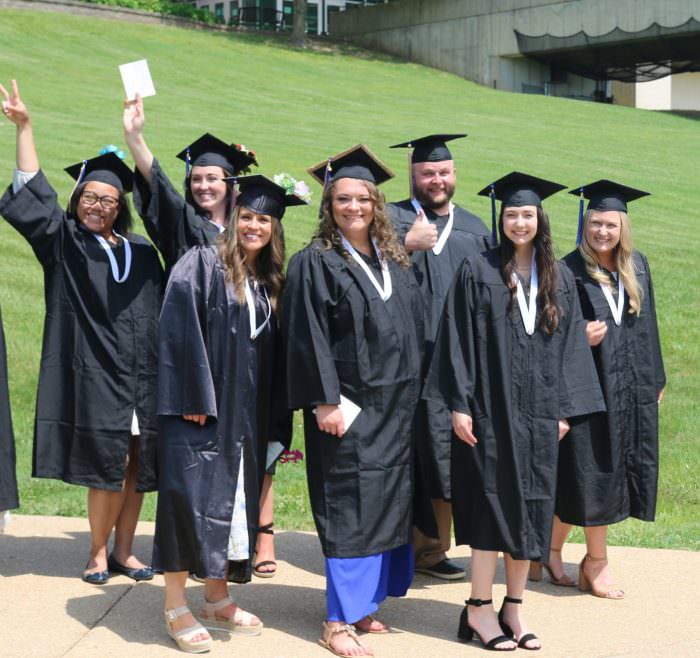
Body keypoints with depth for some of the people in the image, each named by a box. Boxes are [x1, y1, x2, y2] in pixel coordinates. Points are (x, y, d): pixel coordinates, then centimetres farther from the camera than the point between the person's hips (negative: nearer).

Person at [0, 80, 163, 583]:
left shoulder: (142, 253, 15)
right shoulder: (64, 244, 5)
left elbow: (160, 315, 18)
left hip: (140, 376, 4)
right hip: (94, 373, -4)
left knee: (136, 467, 5)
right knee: (109, 465, -7)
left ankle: (123, 551, 18)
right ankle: (99, 553, 9)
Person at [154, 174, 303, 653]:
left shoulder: (270, 283, 14)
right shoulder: (202, 265, -4)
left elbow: (274, 356, 15)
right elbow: (181, 330, -13)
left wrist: (275, 422, 10)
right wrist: (192, 396, -20)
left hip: (246, 412, 6)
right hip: (201, 405, -6)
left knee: (233, 499, 9)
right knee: (190, 495, -9)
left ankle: (218, 599, 18)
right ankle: (176, 607, -3)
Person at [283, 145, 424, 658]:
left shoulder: (395, 262, 12)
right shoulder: (315, 263, -7)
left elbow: (413, 326, 16)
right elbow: (309, 337, -12)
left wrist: (414, 395, 10)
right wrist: (325, 402, -19)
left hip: (396, 405, 7)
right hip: (348, 407, -7)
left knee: (388, 505, 10)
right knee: (350, 512, -6)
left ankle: (361, 603, 22)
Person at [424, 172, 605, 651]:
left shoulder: (559, 279, 8)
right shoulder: (478, 272, -3)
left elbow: (569, 345, 9)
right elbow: (459, 340, -5)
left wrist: (564, 409, 3)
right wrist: (459, 404, -11)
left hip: (538, 411, 4)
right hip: (491, 408, -4)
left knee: (531, 507, 6)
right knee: (494, 503, -3)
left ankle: (514, 606, 16)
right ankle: (480, 608, 6)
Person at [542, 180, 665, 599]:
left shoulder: (637, 267, 7)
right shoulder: (569, 272, -8)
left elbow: (647, 328, 13)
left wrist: (656, 379, 12)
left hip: (632, 388, 5)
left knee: (610, 474, 9)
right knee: (592, 473, -1)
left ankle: (553, 547, 22)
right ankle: (597, 561, 13)